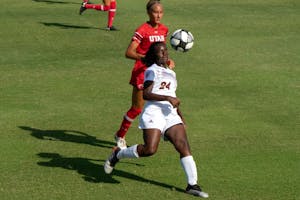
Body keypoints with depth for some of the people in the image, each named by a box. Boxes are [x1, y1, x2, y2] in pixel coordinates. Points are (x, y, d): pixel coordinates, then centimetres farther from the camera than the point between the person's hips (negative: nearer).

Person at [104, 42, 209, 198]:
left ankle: (192, 185, -10)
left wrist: (180, 117, 28)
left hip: (171, 115, 7)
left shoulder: (171, 73, 25)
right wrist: (168, 98, -20)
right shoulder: (152, 71, 0)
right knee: (150, 149, -20)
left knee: (184, 147, -9)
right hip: (154, 113, -7)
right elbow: (146, 94, -12)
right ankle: (117, 154, 5)